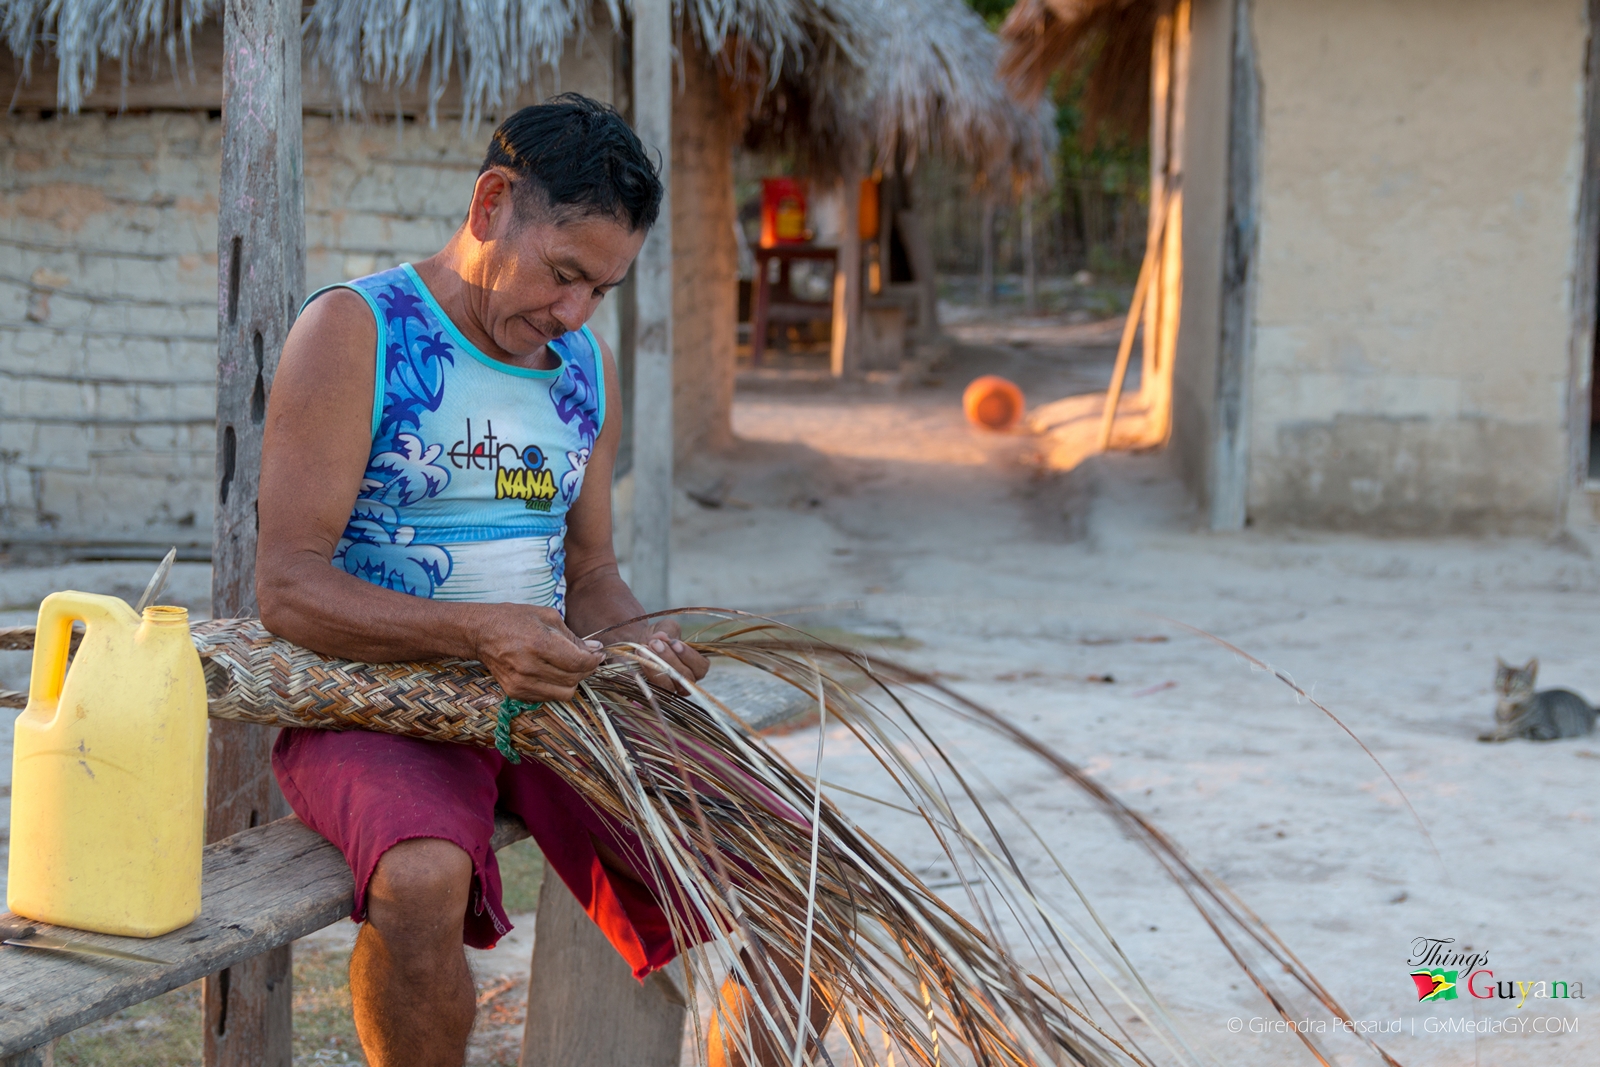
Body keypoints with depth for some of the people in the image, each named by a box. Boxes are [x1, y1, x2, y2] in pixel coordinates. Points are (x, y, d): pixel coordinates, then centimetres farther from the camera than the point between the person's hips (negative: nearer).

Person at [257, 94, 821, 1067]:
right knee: (422, 879, -37)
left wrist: (633, 641, -8)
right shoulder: (354, 332, -6)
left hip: (552, 697, 6)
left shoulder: (586, 366, 14)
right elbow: (287, 586, -13)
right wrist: (476, 633, -28)